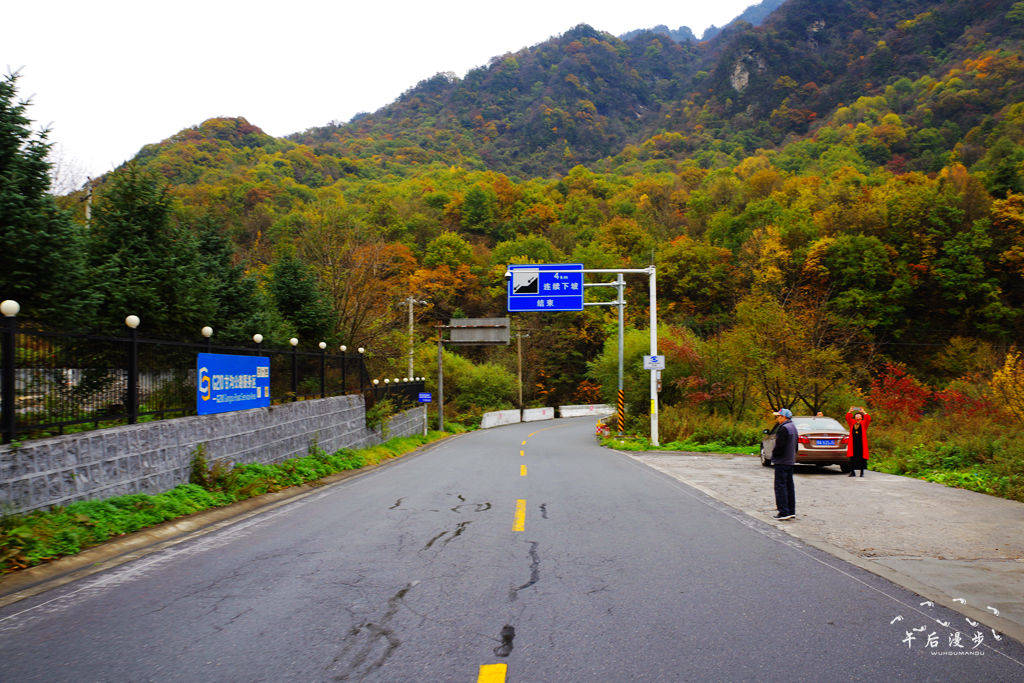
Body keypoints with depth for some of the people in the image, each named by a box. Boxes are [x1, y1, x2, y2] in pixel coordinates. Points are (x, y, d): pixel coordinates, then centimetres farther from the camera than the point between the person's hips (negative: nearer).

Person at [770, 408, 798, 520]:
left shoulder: (784, 428, -17)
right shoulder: (793, 427, 15)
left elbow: (780, 446, -21)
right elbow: (795, 445, 19)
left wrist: (774, 453, -5)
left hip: (782, 461, -10)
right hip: (791, 460, 10)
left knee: (780, 486, -6)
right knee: (789, 486, 13)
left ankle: (784, 512, -8)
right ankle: (791, 511, 17)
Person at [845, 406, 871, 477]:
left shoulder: (864, 423, 8)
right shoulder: (852, 423, 13)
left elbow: (868, 419, -7)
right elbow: (848, 418, 2)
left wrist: (864, 412, -15)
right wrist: (850, 411, -10)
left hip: (861, 443, -1)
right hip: (853, 443, 1)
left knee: (861, 457, -2)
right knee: (852, 457, -1)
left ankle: (862, 472, 6)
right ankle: (852, 472, 5)